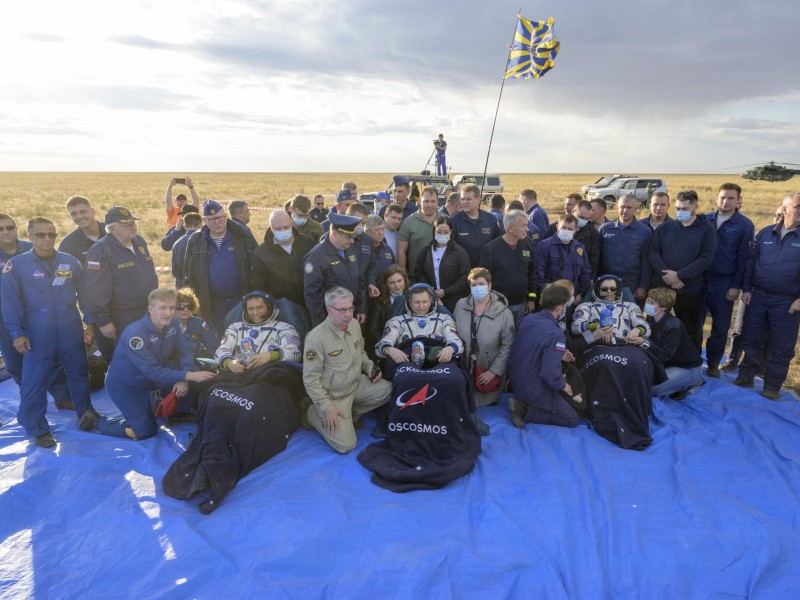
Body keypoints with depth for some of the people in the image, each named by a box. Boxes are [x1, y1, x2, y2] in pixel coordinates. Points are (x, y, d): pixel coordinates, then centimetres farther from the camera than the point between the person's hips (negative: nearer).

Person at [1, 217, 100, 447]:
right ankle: (38, 429, 16)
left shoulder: (71, 261, 2)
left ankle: (85, 411, 36)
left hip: (71, 332, 2)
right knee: (34, 383, 2)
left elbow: (84, 293, 7)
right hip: (38, 335, -2)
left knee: (79, 373, 16)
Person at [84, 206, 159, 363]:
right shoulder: (100, 251, -19)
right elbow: (96, 291, -20)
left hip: (148, 312, 7)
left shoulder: (140, 241, 5)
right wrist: (102, 321, -20)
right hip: (122, 319, -7)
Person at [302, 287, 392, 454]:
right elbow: (310, 379, -19)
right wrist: (327, 407, -21)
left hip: (357, 384, 6)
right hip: (332, 396, -6)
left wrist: (370, 367, -3)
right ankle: (312, 412, 11)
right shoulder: (316, 338, -25)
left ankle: (351, 413, 7)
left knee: (389, 390, -12)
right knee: (346, 445, -13)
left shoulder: (354, 324, -4)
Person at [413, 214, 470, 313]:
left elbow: (465, 278, -8)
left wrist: (446, 292, -11)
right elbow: (418, 271, 13)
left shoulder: (460, 252, -4)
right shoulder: (427, 251, 8)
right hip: (432, 300, 3)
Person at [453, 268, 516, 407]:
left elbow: (507, 346, -13)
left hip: (489, 373, -2)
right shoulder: (461, 305, -6)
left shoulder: (504, 313, -16)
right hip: (464, 368, 3)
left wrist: (494, 371, -14)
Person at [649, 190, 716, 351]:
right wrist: (667, 274, -15)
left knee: (691, 330, 11)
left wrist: (679, 275, -17)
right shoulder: (665, 227, 7)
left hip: (690, 290, -2)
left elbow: (706, 258, -10)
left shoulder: (707, 229, 0)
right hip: (663, 288, 2)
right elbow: (653, 252, 0)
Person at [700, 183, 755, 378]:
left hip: (724, 283, -2)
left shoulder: (745, 225, -4)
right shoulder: (705, 220, 3)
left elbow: (744, 258, -4)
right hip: (700, 280, 2)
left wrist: (736, 286, -8)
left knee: (720, 327, 8)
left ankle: (713, 363, 23)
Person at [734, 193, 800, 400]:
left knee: (782, 347, 6)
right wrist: (746, 289, 3)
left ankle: (772, 387, 19)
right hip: (759, 297, 2)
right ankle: (746, 378, 25)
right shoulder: (765, 233, 4)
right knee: (751, 340, 11)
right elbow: (751, 262, 9)